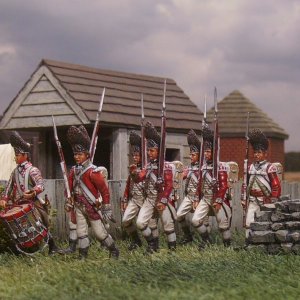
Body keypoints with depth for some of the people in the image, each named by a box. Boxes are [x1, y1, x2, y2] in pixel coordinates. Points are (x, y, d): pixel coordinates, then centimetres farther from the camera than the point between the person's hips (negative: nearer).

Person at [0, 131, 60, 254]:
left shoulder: (32, 170, -11)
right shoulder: (15, 171, 11)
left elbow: (41, 185, -22)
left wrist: (33, 192, -41)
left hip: (35, 204, -6)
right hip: (21, 204, 6)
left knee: (43, 227, -3)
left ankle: (53, 248, 4)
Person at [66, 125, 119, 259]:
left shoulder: (92, 171, -15)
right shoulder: (73, 171, 4)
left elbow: (104, 190, -13)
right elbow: (70, 189, 13)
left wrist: (106, 209, -12)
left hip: (93, 207, -5)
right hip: (79, 207, 5)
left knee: (100, 233, 2)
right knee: (81, 233, 3)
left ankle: (114, 251, 21)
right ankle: (83, 257, 10)